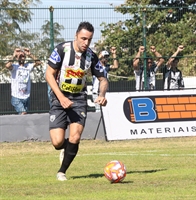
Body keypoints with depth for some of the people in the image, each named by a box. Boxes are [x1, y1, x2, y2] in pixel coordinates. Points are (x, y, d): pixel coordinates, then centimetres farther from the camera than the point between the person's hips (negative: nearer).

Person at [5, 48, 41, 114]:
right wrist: (14, 55, -15)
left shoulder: (28, 66, 9)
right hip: (16, 97, -5)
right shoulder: (14, 66, -5)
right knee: (23, 114, -21)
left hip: (26, 97, 5)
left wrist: (30, 54, -2)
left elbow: (38, 62, 2)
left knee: (24, 114, 9)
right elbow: (7, 66, -26)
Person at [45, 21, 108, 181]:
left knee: (75, 138, -16)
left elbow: (103, 79, 8)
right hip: (60, 98, -2)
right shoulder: (62, 49, -13)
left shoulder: (91, 56, -3)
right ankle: (65, 149, 29)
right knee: (58, 142, -11)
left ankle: (62, 171, 6)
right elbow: (49, 74, -10)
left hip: (79, 99, 2)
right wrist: (61, 98, -19)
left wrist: (102, 95, -14)